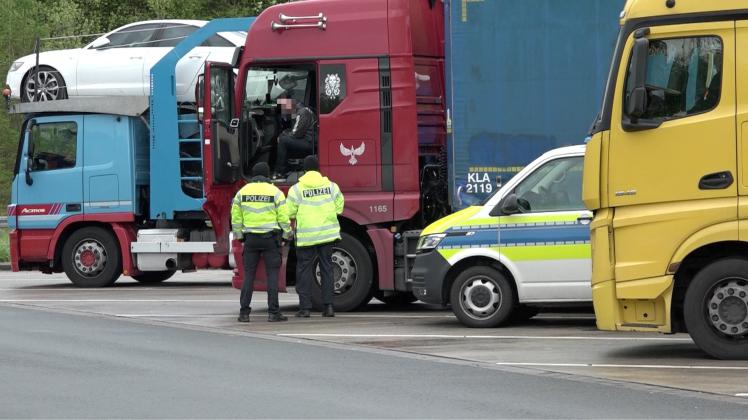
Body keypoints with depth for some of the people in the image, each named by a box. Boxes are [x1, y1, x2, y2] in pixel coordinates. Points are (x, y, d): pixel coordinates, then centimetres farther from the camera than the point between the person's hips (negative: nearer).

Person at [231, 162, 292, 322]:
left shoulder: (242, 192, 5)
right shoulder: (275, 192, -4)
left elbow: (236, 218, 7)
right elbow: (283, 217, -4)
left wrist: (239, 234, 18)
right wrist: (287, 235, 8)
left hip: (250, 238, 2)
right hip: (271, 237, -2)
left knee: (249, 275, 6)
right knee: (272, 275, 0)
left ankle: (244, 312, 3)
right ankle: (273, 312, -4)